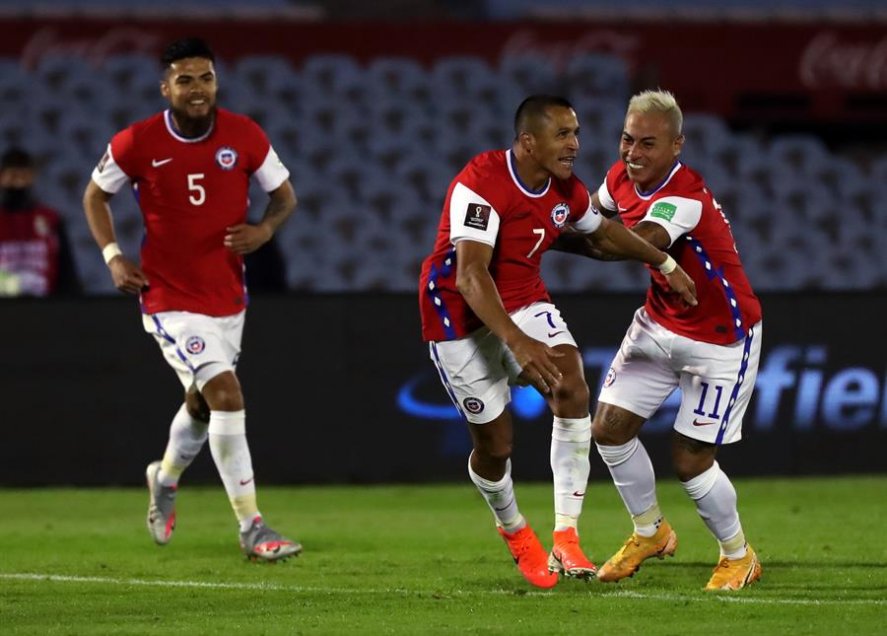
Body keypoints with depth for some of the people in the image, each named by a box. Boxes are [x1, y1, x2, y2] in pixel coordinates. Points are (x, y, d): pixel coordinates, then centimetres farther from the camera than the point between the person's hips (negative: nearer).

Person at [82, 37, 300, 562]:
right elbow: (96, 195, 6)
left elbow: (285, 195, 6)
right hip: (170, 298, -4)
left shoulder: (245, 136, -6)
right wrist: (113, 256, -7)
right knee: (227, 394, -19)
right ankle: (252, 528, -16)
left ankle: (166, 478, 53)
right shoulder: (137, 143, -11)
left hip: (228, 297, 4)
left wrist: (265, 229, -15)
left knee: (203, 401, 20)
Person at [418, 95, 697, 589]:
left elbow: (604, 231, 20)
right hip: (461, 314, -6)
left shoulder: (566, 189, -4)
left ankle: (566, 537, -20)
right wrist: (518, 343, -48)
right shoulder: (481, 186, -28)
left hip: (523, 301, 6)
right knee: (495, 443, -2)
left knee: (572, 387, -21)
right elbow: (470, 276, -38)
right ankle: (513, 529, 33)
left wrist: (666, 265, 23)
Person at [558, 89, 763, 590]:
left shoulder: (685, 197, -32)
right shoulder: (622, 177, -7)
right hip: (659, 324, 7)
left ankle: (739, 557, 20)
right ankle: (650, 531, 26)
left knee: (691, 459, -6)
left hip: (719, 339, -7)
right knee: (610, 428, 2)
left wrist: (560, 239, -42)